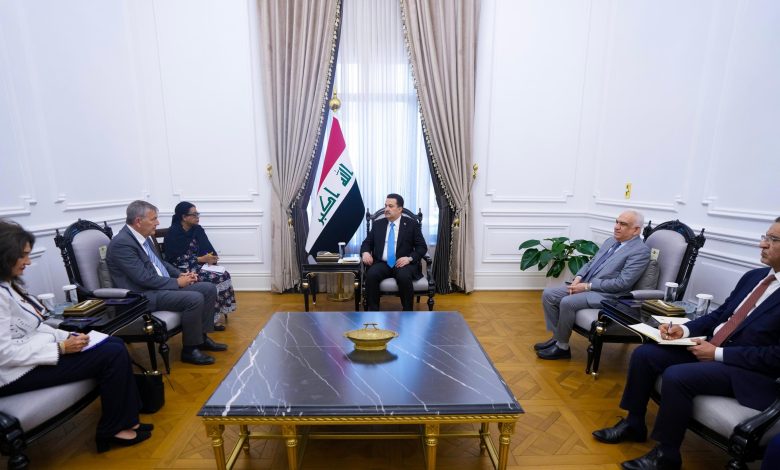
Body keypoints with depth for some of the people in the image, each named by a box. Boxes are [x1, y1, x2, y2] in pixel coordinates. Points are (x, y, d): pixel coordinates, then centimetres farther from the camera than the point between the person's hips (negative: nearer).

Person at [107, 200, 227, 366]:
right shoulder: (121, 243, -18)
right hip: (143, 296, -9)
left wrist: (181, 274, 5)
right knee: (195, 299, -27)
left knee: (209, 289, 0)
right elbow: (144, 278, -23)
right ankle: (190, 349, -9)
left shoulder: (143, 237, 9)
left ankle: (201, 337, 9)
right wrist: (177, 282, -15)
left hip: (164, 286, 9)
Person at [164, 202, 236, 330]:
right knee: (214, 279, -27)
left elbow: (208, 248, 4)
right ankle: (213, 317, -14)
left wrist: (210, 258, -18)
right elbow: (176, 261, -16)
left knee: (224, 274, -19)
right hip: (182, 270, -6)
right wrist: (201, 259, -20)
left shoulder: (197, 229, 8)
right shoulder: (173, 233, -11)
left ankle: (221, 311, -11)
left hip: (199, 265, 6)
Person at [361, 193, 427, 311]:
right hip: (382, 264, 3)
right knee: (371, 274, -29)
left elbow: (422, 247, 1)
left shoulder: (412, 225, 4)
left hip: (404, 264, -2)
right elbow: (367, 243, 15)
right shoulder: (377, 224, 13)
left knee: (404, 277, -35)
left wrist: (410, 258, -17)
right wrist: (365, 252, -9)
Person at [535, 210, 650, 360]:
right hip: (585, 285, 9)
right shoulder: (611, 241, 15)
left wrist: (587, 286, -18)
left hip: (607, 295, -8)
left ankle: (562, 347, -9)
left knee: (567, 302, -29)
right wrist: (578, 278, -1)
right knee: (548, 294, -6)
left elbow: (622, 283, -19)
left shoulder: (641, 251, -10)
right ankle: (557, 337, 5)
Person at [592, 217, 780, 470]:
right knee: (644, 354, -7)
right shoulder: (754, 276, 9)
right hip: (710, 346, 8)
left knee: (676, 376, -28)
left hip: (748, 370, -7)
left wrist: (718, 354, -19)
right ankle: (633, 423, 9)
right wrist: (684, 329, -2)